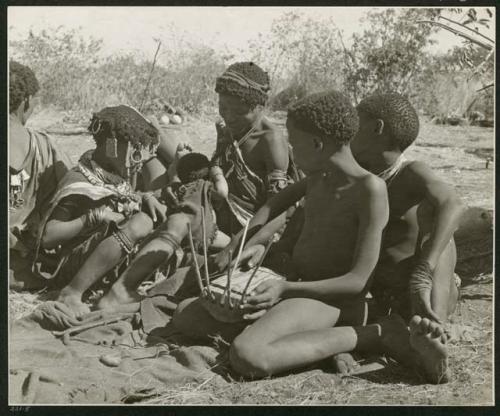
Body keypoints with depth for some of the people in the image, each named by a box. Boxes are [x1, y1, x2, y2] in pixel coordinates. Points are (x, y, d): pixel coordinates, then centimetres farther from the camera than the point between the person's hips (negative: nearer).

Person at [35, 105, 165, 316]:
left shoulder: (118, 174, 3)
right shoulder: (78, 183, -20)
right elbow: (47, 237, -22)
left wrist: (145, 197, 0)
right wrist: (95, 218, -28)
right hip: (70, 264, -9)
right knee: (138, 225, -29)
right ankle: (71, 294, -28)